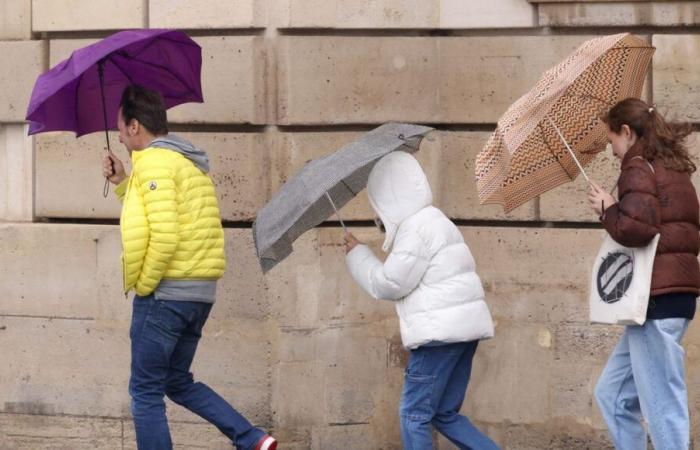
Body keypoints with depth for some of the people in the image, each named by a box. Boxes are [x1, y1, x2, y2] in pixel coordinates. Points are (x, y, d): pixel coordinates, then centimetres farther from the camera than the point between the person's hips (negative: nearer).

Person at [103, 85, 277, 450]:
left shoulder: (153, 162, -13)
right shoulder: (188, 160, 17)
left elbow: (164, 237, -23)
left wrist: (142, 284, -12)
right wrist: (122, 183, 16)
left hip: (164, 293, -9)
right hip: (200, 293, 9)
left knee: (146, 392, 0)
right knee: (178, 382, 20)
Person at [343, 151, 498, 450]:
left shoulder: (416, 228, -13)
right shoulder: (433, 220, 20)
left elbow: (387, 285, -11)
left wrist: (357, 254, 2)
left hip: (441, 333, -10)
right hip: (463, 328, 10)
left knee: (414, 414, -3)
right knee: (445, 414, 13)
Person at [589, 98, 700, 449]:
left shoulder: (639, 168, -8)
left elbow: (634, 227, -23)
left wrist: (607, 209, -3)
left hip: (657, 296, -10)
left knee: (663, 407, -8)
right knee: (613, 395, 17)